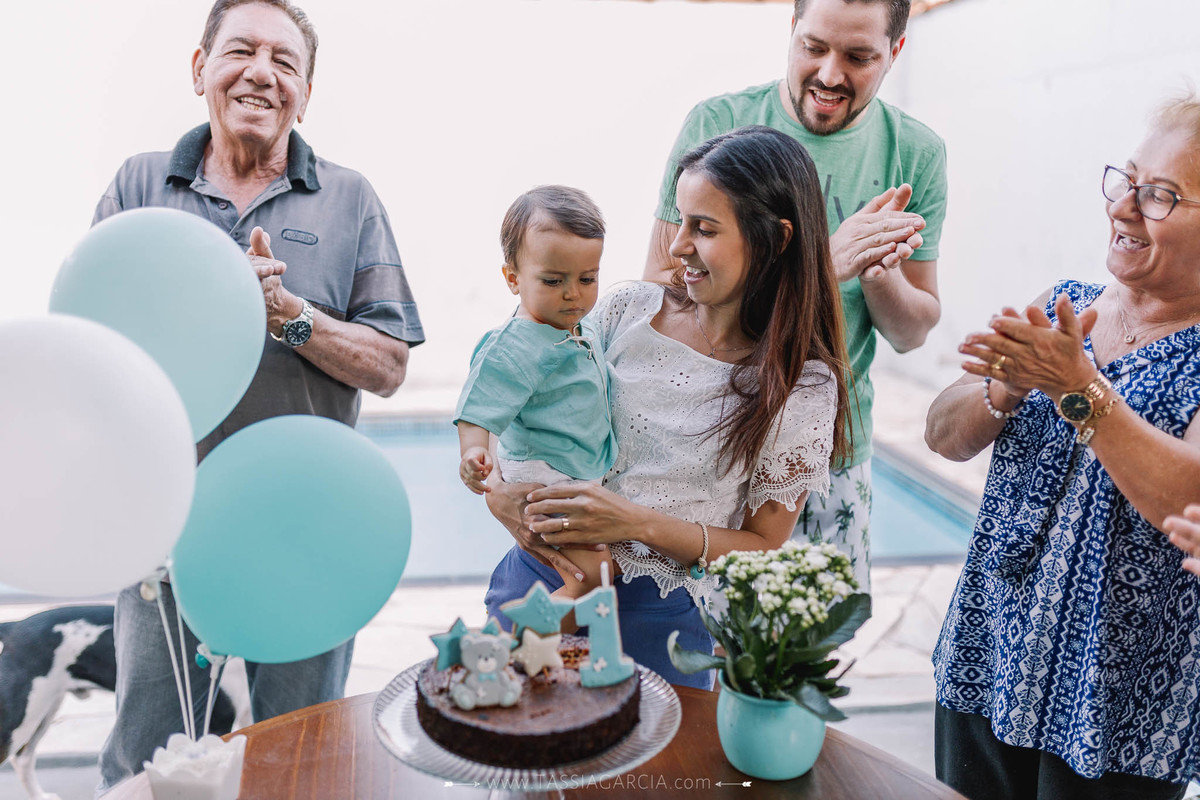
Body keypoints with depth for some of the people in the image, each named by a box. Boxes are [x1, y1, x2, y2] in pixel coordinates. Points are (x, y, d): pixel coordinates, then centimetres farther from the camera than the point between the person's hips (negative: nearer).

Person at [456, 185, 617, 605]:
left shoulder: (586, 330, 7)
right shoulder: (513, 349, -21)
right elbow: (478, 410, -27)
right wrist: (473, 453, -43)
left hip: (588, 477, 9)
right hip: (542, 483, -9)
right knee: (592, 576, -14)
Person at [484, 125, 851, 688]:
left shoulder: (805, 387, -11)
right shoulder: (627, 310, -3)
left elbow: (762, 547, -6)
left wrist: (638, 522, -20)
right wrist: (498, 489, -13)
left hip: (659, 619, -3)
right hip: (540, 572, 3)